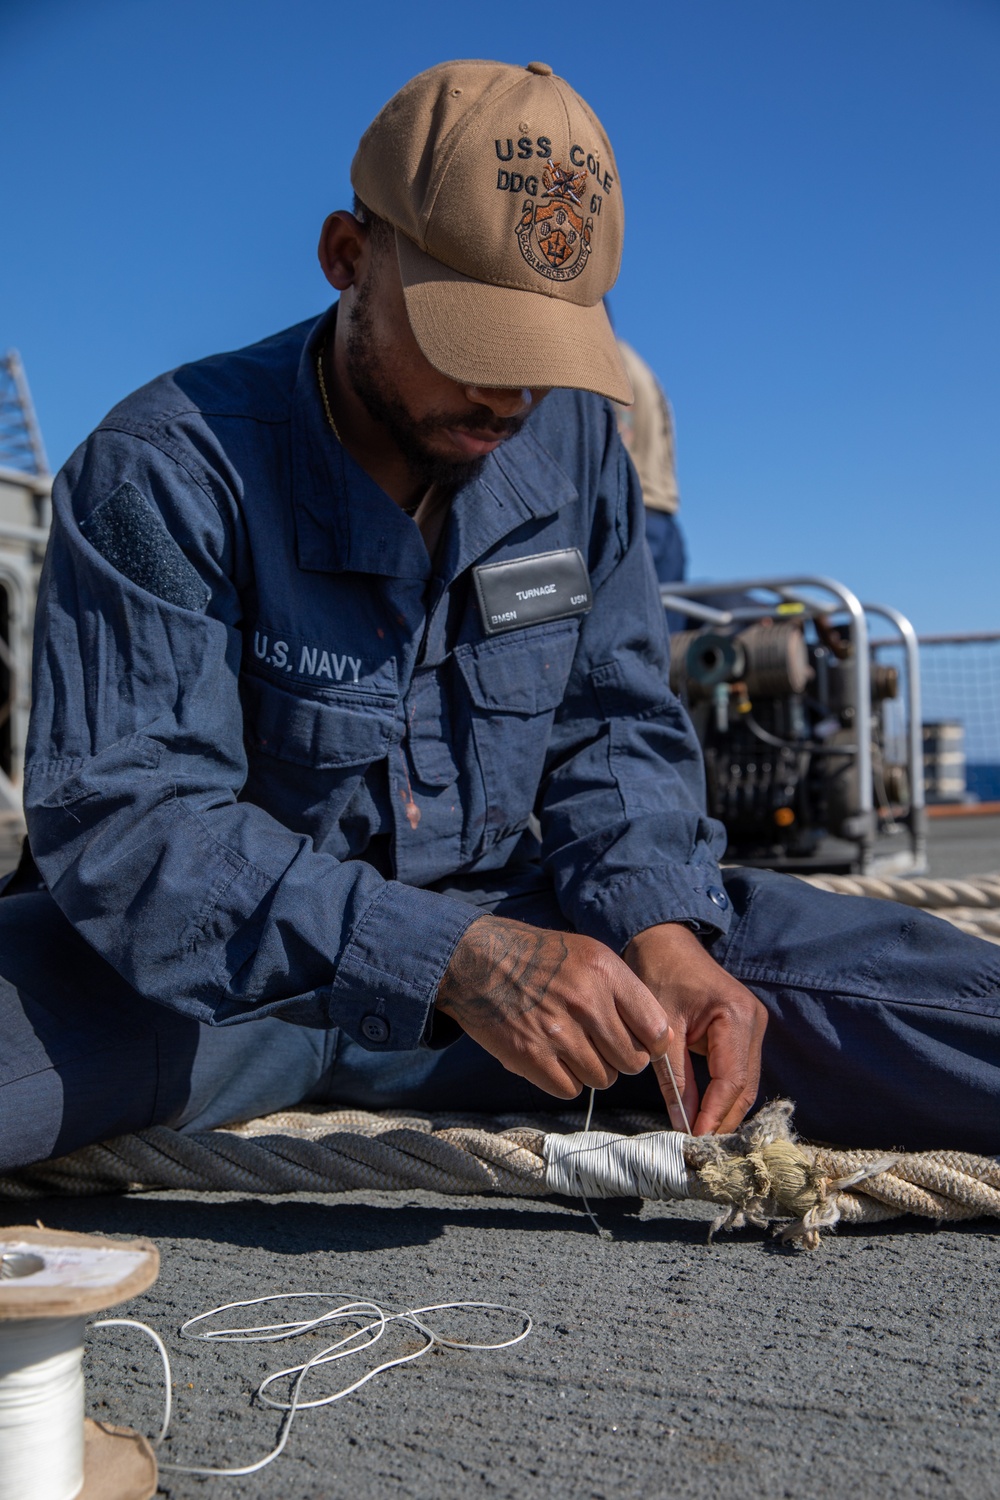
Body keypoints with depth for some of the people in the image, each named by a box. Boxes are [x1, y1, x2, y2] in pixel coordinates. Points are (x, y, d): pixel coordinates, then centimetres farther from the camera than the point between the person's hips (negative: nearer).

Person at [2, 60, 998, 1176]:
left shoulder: (574, 441, 0)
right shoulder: (161, 474, -16)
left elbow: (612, 725, 3)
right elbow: (124, 823, -23)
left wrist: (660, 933, -18)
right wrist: (454, 959, -36)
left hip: (496, 923, 4)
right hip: (220, 979, -3)